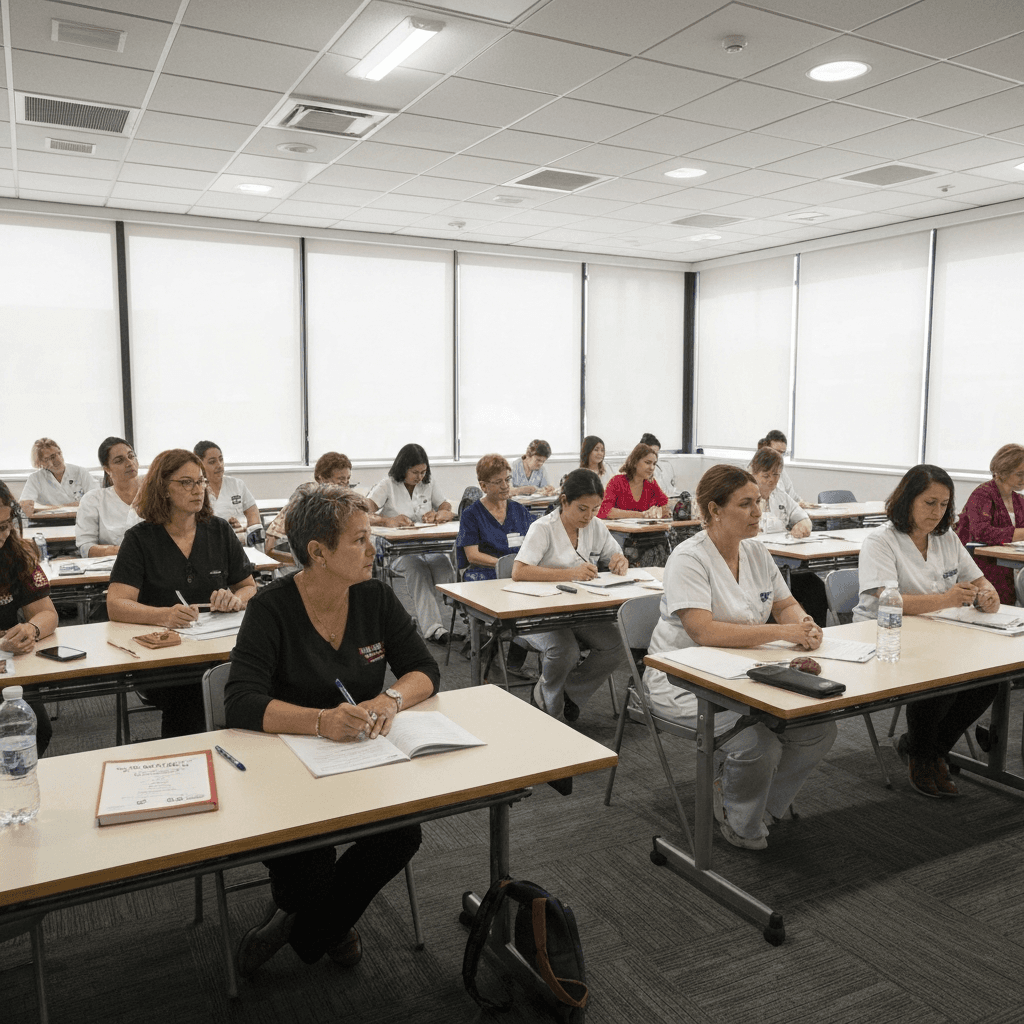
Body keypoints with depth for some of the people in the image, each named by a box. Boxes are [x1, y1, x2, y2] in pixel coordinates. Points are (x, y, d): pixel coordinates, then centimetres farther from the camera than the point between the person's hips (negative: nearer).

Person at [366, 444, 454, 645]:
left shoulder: (430, 485, 15)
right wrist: (389, 521, -31)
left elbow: (450, 512, 9)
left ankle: (424, 618, -21)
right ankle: (432, 627, -39)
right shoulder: (387, 486, 2)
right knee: (417, 567, -36)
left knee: (444, 564, -31)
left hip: (429, 546, 4)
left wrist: (437, 515, -16)